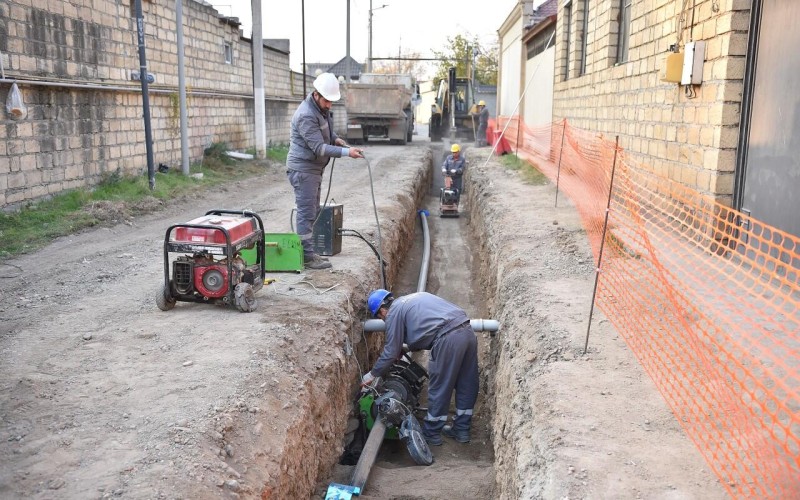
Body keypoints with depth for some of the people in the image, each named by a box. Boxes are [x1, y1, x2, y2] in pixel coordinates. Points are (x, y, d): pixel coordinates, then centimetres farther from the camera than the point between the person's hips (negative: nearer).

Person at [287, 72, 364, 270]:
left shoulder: (321, 107, 9)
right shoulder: (306, 115, -22)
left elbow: (326, 129, 26)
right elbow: (319, 148, -26)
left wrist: (335, 138, 4)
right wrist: (346, 152, -31)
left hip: (313, 168, 10)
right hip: (303, 169, -10)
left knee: (312, 212, 14)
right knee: (306, 213, -7)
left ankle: (308, 252, 21)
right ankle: (307, 256, -3)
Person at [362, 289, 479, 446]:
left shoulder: (394, 312, 5)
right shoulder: (411, 299, 29)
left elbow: (391, 351, 6)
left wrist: (372, 374, 18)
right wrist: (403, 349, 42)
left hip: (449, 339, -9)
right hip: (467, 331, 9)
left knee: (439, 388, 8)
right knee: (467, 386, 17)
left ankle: (431, 434, 22)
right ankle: (461, 430, 31)